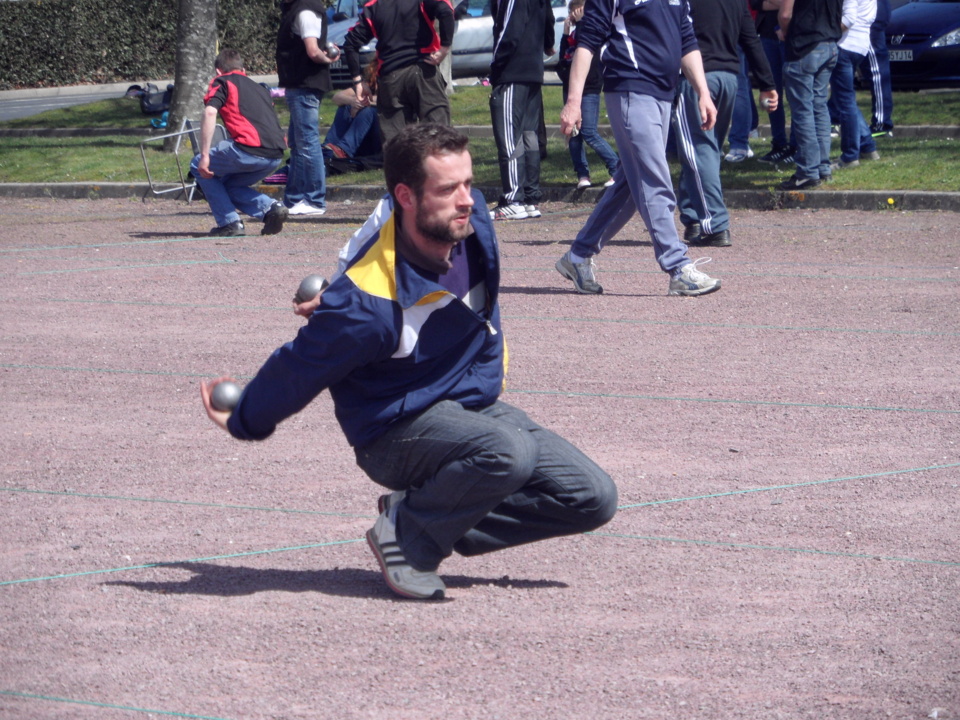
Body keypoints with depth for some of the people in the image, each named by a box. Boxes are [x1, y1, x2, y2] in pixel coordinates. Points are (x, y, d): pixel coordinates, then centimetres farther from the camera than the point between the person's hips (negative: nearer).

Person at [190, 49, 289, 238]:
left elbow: (210, 113, -6)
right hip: (276, 156, 6)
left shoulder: (222, 82, 12)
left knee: (198, 167, 17)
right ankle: (271, 208, 6)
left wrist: (205, 156, -6)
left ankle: (229, 223, 8)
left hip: (250, 149, -6)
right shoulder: (259, 88, 30)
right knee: (229, 185, 28)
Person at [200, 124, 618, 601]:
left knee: (593, 499, -5)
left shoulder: (471, 219, -11)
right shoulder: (370, 305, -32)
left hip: (476, 403, 8)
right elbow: (299, 369, -15)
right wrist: (244, 423, 2)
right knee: (508, 453, -37)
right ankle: (407, 535, -12)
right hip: (400, 429, -8)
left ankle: (440, 515, 5)